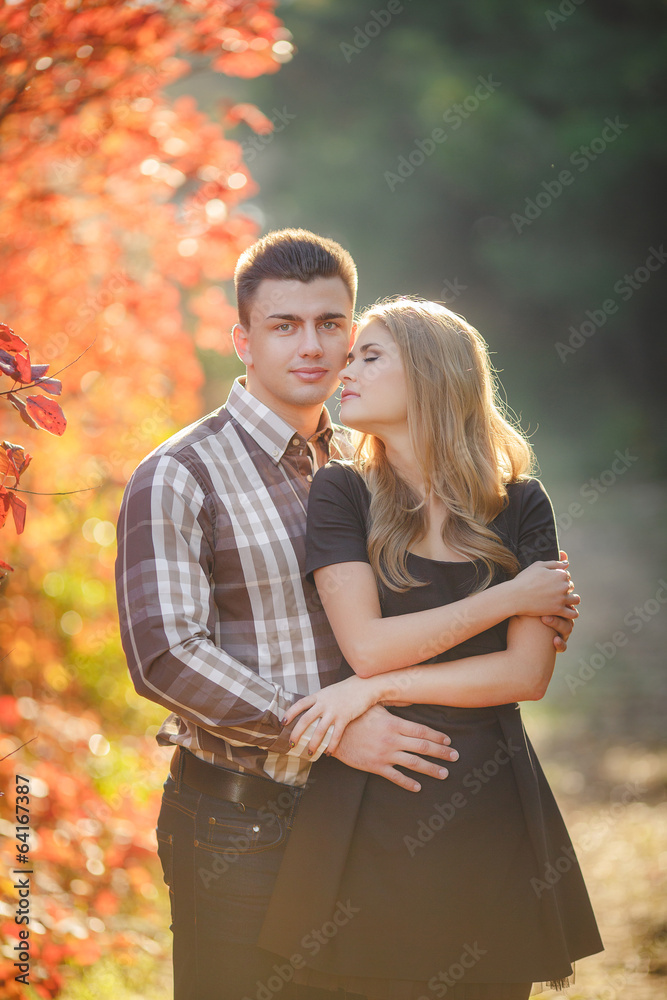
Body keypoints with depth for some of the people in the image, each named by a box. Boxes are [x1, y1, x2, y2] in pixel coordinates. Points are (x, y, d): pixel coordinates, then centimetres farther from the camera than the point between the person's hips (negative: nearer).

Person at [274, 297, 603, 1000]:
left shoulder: (520, 505, 4)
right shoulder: (342, 492, 2)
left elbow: (528, 674, -5)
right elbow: (368, 646, -10)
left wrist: (379, 688, -13)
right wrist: (511, 593, -8)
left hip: (491, 807, 1)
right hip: (372, 809, -1)